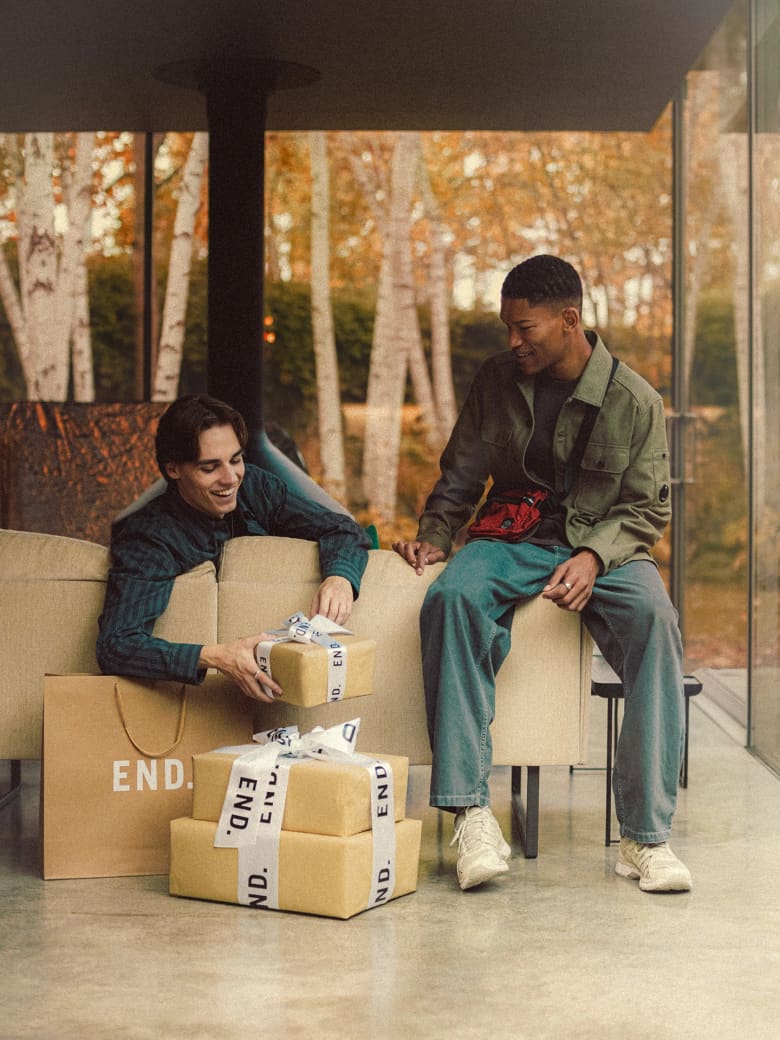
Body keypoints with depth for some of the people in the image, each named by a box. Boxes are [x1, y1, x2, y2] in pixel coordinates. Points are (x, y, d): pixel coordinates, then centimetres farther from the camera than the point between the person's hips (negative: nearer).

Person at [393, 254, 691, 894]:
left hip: (607, 545, -2)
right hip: (512, 538, 2)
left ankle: (646, 835, -31)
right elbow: (461, 475, 15)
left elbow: (648, 508, -2)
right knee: (451, 597, -33)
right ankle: (472, 812, -35)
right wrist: (435, 536, -1)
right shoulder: (497, 380, 5)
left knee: (654, 620, -35)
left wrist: (594, 557, -20)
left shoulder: (635, 402, -3)